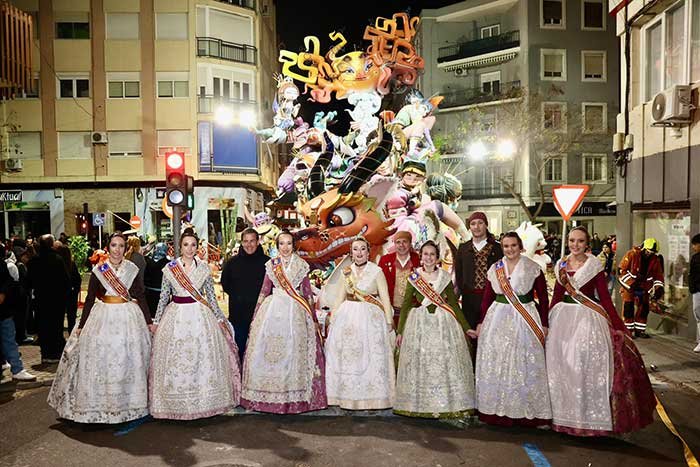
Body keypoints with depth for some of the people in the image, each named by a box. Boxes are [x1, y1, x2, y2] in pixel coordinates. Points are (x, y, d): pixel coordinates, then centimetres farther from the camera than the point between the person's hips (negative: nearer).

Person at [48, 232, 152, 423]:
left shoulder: (132, 269, 2)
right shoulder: (98, 270, 2)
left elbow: (141, 296, 5)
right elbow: (90, 299, 5)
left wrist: (148, 321, 4)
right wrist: (81, 326, 5)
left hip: (129, 317, 0)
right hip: (103, 318, 0)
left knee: (129, 361, 4)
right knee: (101, 361, 3)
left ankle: (129, 403, 18)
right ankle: (99, 404, 17)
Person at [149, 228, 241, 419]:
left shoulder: (204, 268, 2)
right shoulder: (170, 268, 1)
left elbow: (211, 296, 7)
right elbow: (163, 297, 5)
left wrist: (221, 319, 5)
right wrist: (156, 321, 4)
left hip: (200, 316, 0)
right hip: (176, 316, 0)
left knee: (202, 357, 3)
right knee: (174, 360, 3)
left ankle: (203, 400, 18)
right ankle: (175, 403, 19)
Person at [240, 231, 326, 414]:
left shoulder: (301, 265, 5)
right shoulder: (271, 265, 8)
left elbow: (308, 293, 7)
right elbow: (264, 291, 10)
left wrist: (313, 318, 6)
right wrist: (255, 316, 8)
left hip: (296, 312, -1)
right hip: (273, 311, 1)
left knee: (295, 352, 0)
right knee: (269, 352, 1)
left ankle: (296, 397, 10)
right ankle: (269, 396, 12)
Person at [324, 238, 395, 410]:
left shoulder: (377, 271, -5)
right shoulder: (346, 271, 8)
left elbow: (385, 298, -6)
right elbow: (340, 296, 13)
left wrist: (389, 322, -9)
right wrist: (332, 317, 10)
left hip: (370, 317, -4)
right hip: (347, 317, 4)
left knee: (370, 357, -1)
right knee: (346, 355, 7)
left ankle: (370, 398, 10)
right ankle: (347, 396, 19)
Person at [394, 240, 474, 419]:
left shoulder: (445, 277, 5)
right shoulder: (413, 277, 4)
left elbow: (454, 303, 7)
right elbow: (405, 305, 5)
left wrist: (466, 327, 4)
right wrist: (399, 331, 3)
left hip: (443, 323, 0)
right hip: (419, 324, 0)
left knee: (445, 363, 0)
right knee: (419, 363, 3)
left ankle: (447, 403, 12)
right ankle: (420, 404, 15)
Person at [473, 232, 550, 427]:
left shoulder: (533, 268, -2)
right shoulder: (495, 269, 6)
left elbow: (543, 297, -2)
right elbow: (487, 297, 8)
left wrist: (544, 324, -6)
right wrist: (481, 322, 5)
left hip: (525, 321, -3)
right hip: (498, 319, 3)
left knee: (523, 365, 3)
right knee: (496, 364, 7)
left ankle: (527, 410, 16)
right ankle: (496, 409, 20)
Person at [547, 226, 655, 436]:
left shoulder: (594, 265, -4)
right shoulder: (561, 265, 7)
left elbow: (605, 298, -6)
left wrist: (619, 327, -14)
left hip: (588, 318, -4)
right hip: (563, 318, 4)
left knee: (590, 366, -3)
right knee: (562, 367, 8)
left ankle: (591, 415, 14)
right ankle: (566, 414, 24)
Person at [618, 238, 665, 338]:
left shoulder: (655, 260, -2)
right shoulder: (632, 254, -17)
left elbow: (658, 275, 7)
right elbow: (621, 270, -16)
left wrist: (658, 288, -8)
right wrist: (631, 283, -22)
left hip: (644, 286, 5)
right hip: (628, 285, -5)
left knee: (644, 307, 5)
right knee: (628, 306, -10)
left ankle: (639, 330, 17)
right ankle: (627, 330, -2)